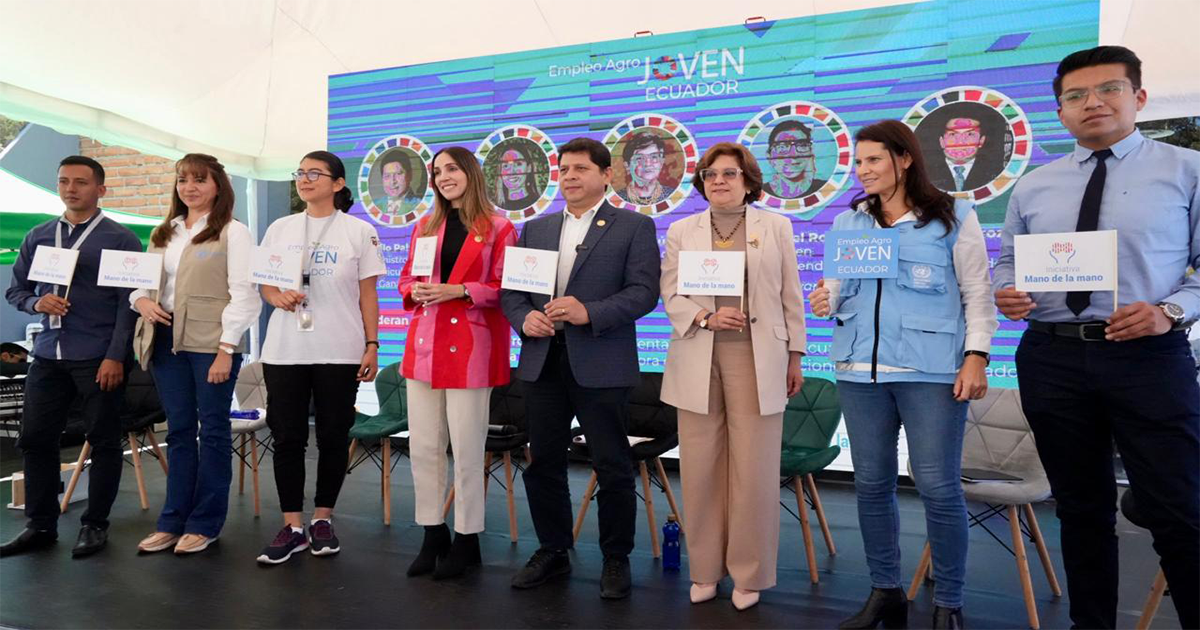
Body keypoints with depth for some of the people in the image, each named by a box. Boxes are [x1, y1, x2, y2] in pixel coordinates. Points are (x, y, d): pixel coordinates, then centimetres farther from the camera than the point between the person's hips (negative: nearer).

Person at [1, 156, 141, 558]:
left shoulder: (121, 239, -2)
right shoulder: (37, 237, 13)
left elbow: (129, 301, -6)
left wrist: (115, 356, -13)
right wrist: (37, 302, -6)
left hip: (98, 357, -5)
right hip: (48, 355, 5)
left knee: (103, 442, 2)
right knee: (35, 439, 7)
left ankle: (95, 525, 15)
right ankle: (41, 525, 21)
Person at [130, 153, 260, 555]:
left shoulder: (233, 232, -3)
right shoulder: (164, 233, 17)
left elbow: (243, 294, -9)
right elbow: (141, 278, 23)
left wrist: (226, 348, -15)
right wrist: (141, 299, -1)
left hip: (211, 343, -6)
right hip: (167, 340, 6)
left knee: (212, 429, 3)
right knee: (178, 430, 11)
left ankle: (205, 523, 13)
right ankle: (173, 521, 21)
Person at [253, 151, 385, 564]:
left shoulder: (359, 231, 2)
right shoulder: (280, 229, 11)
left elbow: (368, 294, 1)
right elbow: (264, 284, 15)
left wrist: (372, 346, -4)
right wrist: (278, 297, -9)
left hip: (339, 352, -2)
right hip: (284, 350, 3)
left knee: (333, 437, 5)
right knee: (287, 438, 4)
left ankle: (323, 520, 20)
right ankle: (292, 526, 14)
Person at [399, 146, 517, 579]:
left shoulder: (498, 229, -1)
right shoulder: (425, 226, 16)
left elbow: (506, 289, -5)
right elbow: (406, 278, 19)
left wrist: (461, 290, -17)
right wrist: (415, 291, -3)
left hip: (471, 348, -5)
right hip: (424, 345, 5)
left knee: (466, 448, 0)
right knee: (423, 446, 7)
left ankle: (467, 539, 15)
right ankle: (433, 535, 21)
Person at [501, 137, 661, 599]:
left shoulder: (634, 227, 1)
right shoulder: (535, 229, 15)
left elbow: (644, 292, -9)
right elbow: (511, 288, 13)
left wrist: (589, 313, -21)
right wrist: (524, 318, -7)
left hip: (601, 365, -4)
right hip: (542, 362, 5)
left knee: (613, 468, 4)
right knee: (543, 463, 12)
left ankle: (616, 560, 22)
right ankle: (553, 552, 29)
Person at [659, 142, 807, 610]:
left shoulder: (775, 226, 8)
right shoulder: (681, 231, 10)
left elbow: (791, 297, 7)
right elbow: (670, 295, 4)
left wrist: (795, 356, 5)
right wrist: (707, 317, -14)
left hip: (757, 360, -1)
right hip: (698, 361, 1)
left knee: (754, 470, 1)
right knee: (700, 469, 4)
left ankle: (749, 574, 17)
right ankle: (705, 569, 20)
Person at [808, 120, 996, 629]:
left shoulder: (954, 217, 3)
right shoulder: (847, 223, 13)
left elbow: (978, 293, 2)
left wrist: (976, 356, -8)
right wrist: (825, 301, -6)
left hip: (931, 371, -4)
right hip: (860, 370, 4)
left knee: (938, 487, -2)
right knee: (871, 483, 9)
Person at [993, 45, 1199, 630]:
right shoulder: (1032, 186, 12)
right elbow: (1008, 262, 17)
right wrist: (1005, 292, -5)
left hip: (1148, 357, -3)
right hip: (1051, 359, 3)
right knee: (1081, 509, 14)